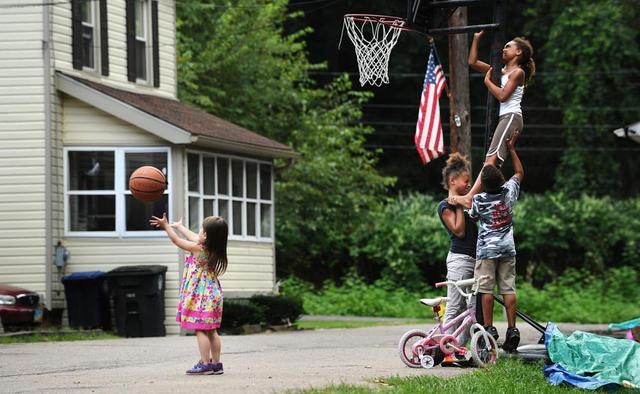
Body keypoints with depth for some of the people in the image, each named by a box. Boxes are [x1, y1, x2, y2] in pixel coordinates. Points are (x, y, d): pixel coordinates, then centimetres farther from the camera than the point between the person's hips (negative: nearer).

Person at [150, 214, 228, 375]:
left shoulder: (198, 249, -16)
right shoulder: (214, 250, 6)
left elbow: (177, 241, -4)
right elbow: (193, 237, 23)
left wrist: (166, 226, 8)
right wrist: (179, 226, 37)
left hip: (201, 296, -8)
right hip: (213, 294, 8)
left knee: (200, 330, -6)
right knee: (211, 331, 11)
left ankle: (205, 364, -9)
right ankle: (216, 363, 13)